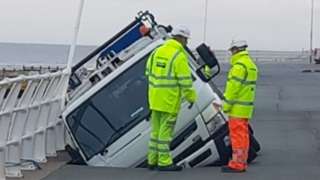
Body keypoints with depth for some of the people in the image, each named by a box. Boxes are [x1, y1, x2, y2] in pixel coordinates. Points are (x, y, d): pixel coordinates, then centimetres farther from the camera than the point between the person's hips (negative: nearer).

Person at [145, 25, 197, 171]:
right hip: (170, 99, -7)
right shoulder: (179, 55, -14)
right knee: (165, 130, -2)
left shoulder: (157, 51, 9)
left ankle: (152, 160, 18)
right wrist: (191, 98, -3)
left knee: (156, 129, 13)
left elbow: (149, 72, 14)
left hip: (155, 98, 7)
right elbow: (185, 80, -14)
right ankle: (164, 162, 3)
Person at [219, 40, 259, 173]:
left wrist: (226, 105, -13)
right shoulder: (250, 64, 16)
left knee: (237, 135, -7)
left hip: (237, 108, -10)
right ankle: (241, 163, 17)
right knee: (242, 135, 12)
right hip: (245, 107, 10)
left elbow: (233, 87, -19)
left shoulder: (239, 65, -16)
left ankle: (236, 164, -5)